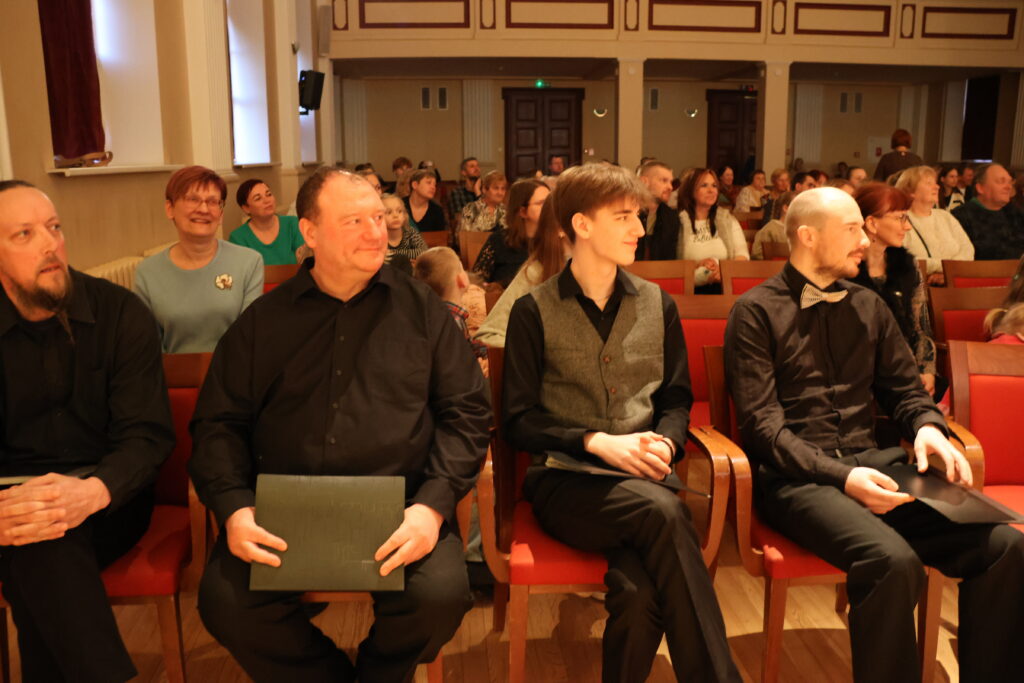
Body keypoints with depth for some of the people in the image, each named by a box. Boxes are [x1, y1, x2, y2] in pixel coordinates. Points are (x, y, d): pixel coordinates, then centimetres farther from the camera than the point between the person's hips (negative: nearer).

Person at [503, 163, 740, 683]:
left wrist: (665, 441, -6)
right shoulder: (534, 311, 0)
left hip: (642, 480, 3)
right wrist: (597, 442, -15)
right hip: (564, 482, -2)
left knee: (638, 591, -31)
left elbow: (677, 399, 16)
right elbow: (520, 420, -1)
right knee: (661, 509, -33)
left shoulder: (658, 305, 12)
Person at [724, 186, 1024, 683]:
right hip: (795, 476, -5)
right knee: (894, 562, -32)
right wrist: (840, 475, -20)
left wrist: (926, 426, -2)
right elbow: (762, 423, -8)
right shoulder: (756, 312, -1)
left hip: (872, 463, 6)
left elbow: (905, 390, 22)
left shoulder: (869, 307, 17)